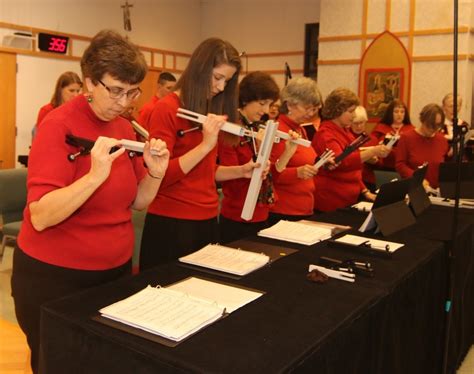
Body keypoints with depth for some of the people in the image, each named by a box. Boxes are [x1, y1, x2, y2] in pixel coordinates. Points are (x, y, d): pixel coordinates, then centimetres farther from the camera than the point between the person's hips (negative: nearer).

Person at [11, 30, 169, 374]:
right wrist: (96, 175, -35)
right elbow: (40, 217, -24)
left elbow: (136, 202, 7)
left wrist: (155, 173, -12)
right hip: (56, 276, -6)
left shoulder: (124, 128, 3)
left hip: (115, 269, 7)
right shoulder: (59, 126, -17)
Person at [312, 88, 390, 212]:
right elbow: (340, 161, -31)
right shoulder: (326, 134, -13)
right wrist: (372, 152, -37)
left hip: (348, 200, 8)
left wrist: (365, 191, 15)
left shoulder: (344, 131, 14)